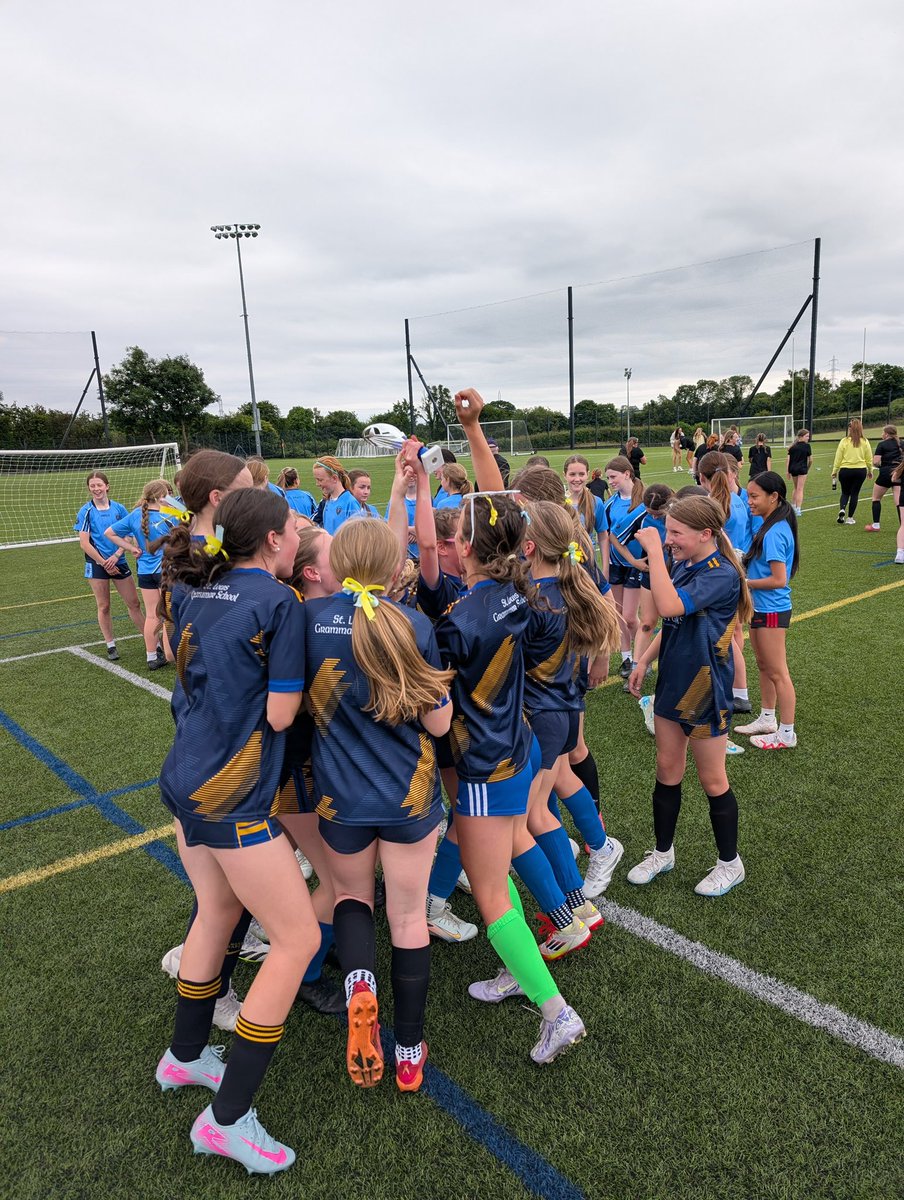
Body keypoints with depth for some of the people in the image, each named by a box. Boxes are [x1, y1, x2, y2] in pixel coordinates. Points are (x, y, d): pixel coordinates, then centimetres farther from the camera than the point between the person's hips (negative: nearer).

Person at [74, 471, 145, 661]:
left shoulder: (118, 508, 1)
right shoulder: (86, 511, -4)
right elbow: (84, 544, -7)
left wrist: (116, 555, -12)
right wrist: (104, 563, -10)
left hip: (118, 562, 2)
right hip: (96, 564, -2)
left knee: (134, 603, 6)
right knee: (103, 607, 6)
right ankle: (111, 646, 18)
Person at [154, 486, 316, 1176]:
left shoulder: (192, 591, 6)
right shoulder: (281, 603, -16)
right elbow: (280, 715, -15)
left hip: (185, 778, 9)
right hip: (234, 798, -9)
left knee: (217, 910, 27)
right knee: (298, 938, 5)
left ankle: (185, 1056, 46)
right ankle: (227, 1119, 14)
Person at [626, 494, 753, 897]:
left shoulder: (722, 576, -23)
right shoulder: (681, 567, 2)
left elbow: (669, 606, -39)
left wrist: (653, 551, -34)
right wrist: (645, 661, 11)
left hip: (705, 692, -7)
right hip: (673, 683, 7)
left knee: (712, 780, 9)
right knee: (667, 770, 16)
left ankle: (729, 863, 30)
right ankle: (662, 852, 34)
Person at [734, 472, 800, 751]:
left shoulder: (773, 533, -23)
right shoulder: (770, 526, 6)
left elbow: (779, 580, -25)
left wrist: (744, 582, -17)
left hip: (772, 611, -10)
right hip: (761, 608, 10)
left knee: (778, 673, 1)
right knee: (764, 665, 21)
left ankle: (787, 734, 13)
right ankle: (767, 720, 36)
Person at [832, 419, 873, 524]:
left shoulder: (844, 441, -7)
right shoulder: (865, 442, -1)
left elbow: (838, 458, -5)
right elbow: (869, 458, 5)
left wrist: (834, 471, 3)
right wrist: (870, 471, 18)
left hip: (845, 470, -1)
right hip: (860, 471, 1)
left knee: (845, 493, 14)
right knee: (854, 494, 9)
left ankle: (842, 509, -13)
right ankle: (850, 518, 9)